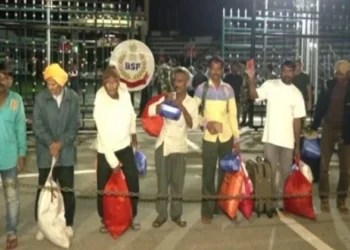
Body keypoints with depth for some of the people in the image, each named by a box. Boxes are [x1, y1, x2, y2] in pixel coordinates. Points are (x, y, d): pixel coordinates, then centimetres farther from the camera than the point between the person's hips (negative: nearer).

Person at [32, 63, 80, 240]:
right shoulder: (40, 98, -6)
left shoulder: (73, 98, -4)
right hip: (46, 152, -1)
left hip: (66, 152, 1)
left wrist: (61, 143, -13)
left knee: (68, 190, 9)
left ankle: (68, 223, 26)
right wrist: (51, 144, -17)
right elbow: (37, 126, -6)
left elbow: (75, 125, -3)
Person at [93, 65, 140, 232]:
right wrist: (113, 161, -19)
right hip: (106, 151, -4)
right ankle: (104, 219, 25)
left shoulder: (125, 92, -11)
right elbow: (104, 135, -21)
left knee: (132, 183, 8)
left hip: (125, 146, 4)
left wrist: (133, 134, 20)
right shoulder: (100, 105, -22)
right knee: (104, 187, 4)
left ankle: (131, 217, 25)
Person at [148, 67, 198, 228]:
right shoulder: (167, 97, 2)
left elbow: (193, 125, -13)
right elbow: (151, 111, -9)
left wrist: (182, 108, -23)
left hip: (178, 146, -1)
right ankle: (161, 214, 15)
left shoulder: (191, 103, 0)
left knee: (177, 182, 4)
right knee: (162, 181, 6)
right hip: (162, 144, 1)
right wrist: (164, 102, -24)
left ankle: (176, 214, 17)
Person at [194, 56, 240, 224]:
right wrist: (205, 123, -17)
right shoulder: (201, 88, -2)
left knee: (226, 173, 13)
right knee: (208, 175, 3)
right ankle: (207, 211, 13)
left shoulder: (228, 89, 3)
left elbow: (233, 114, 5)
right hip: (209, 138, -2)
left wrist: (237, 137, 3)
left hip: (227, 137, 2)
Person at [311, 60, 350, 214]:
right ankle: (324, 199, 17)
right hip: (328, 129, 1)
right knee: (324, 166, 5)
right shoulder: (329, 85, -2)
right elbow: (320, 106, 2)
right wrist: (314, 127, 1)